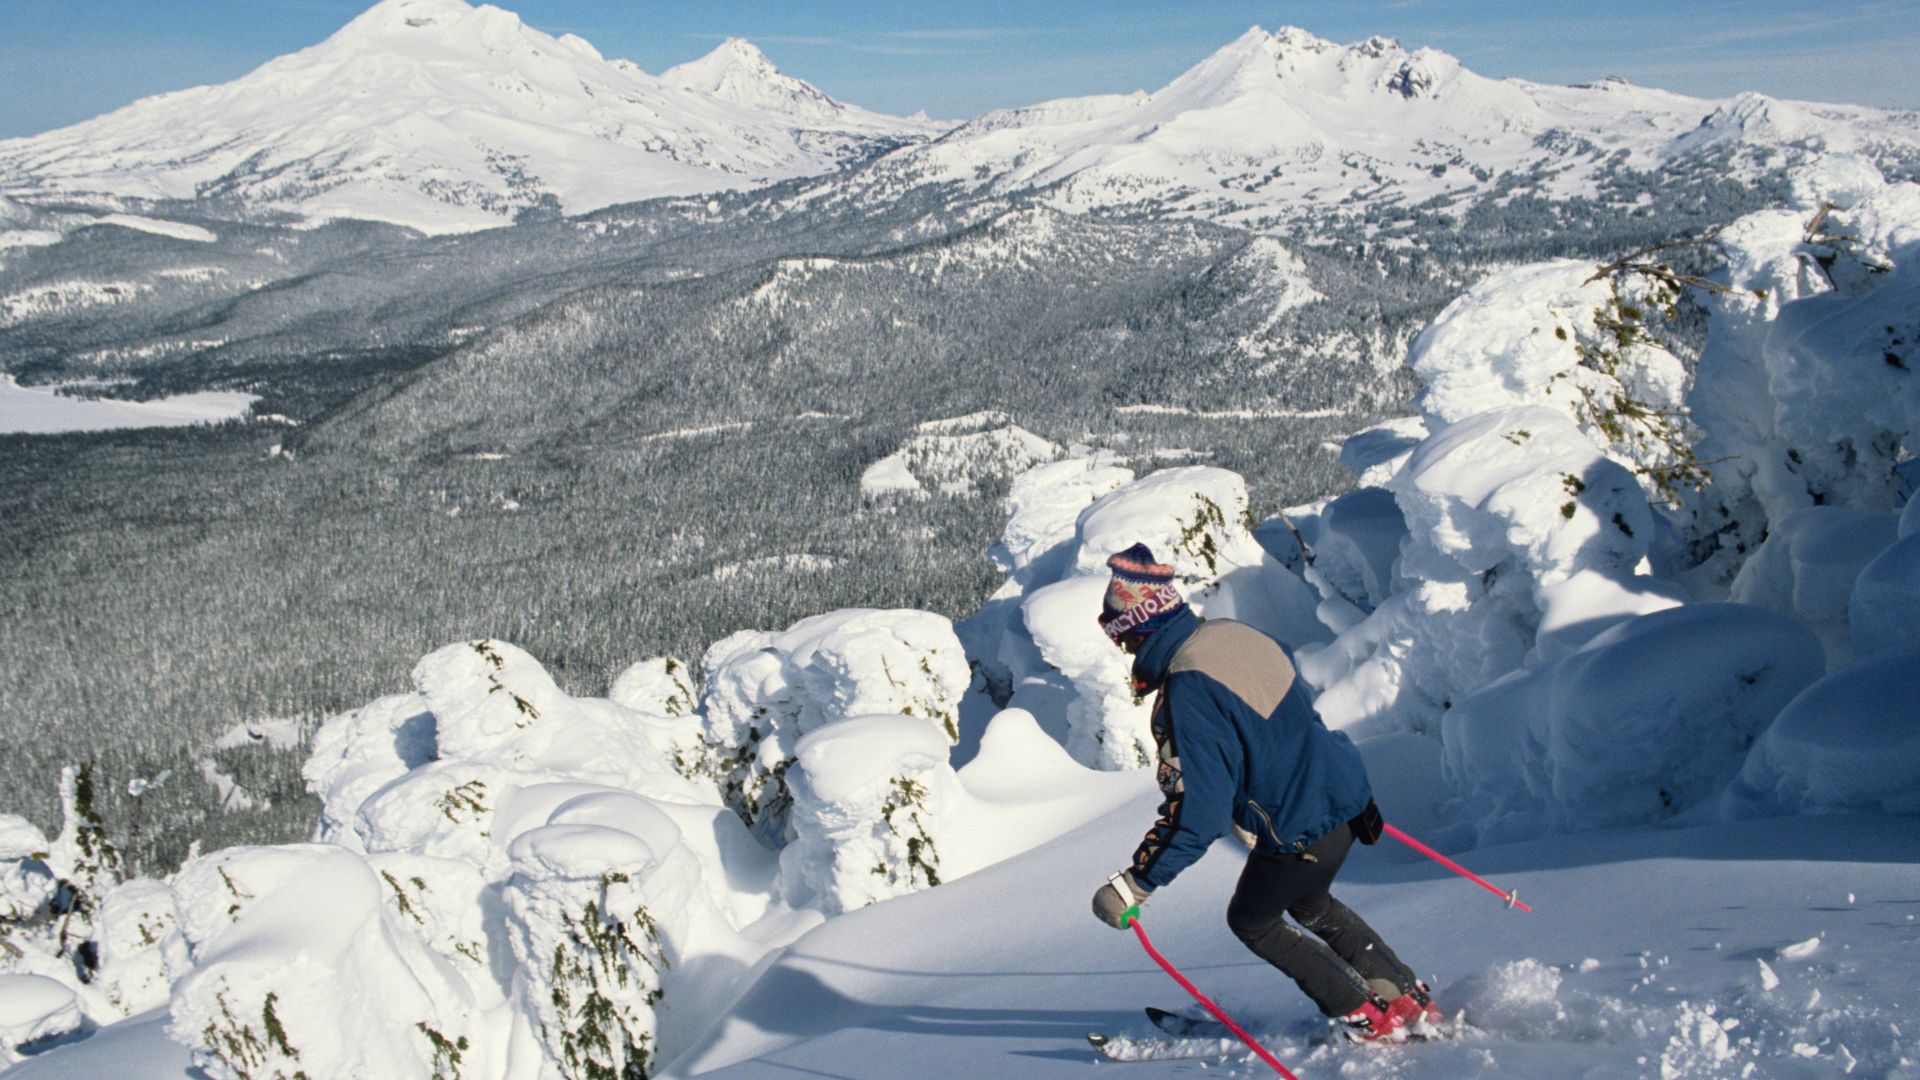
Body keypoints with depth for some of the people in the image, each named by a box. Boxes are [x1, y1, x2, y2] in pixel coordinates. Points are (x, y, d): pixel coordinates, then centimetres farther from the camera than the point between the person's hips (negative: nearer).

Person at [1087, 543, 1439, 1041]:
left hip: (1300, 830, -8)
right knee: (1310, 905, 33)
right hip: (1342, 791, 8)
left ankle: (1368, 1018, 23)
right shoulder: (1232, 633, 0)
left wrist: (1135, 883, -23)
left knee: (1250, 920, 19)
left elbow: (1199, 813, -29)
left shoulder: (1187, 690, -26)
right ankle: (1411, 999, 37)